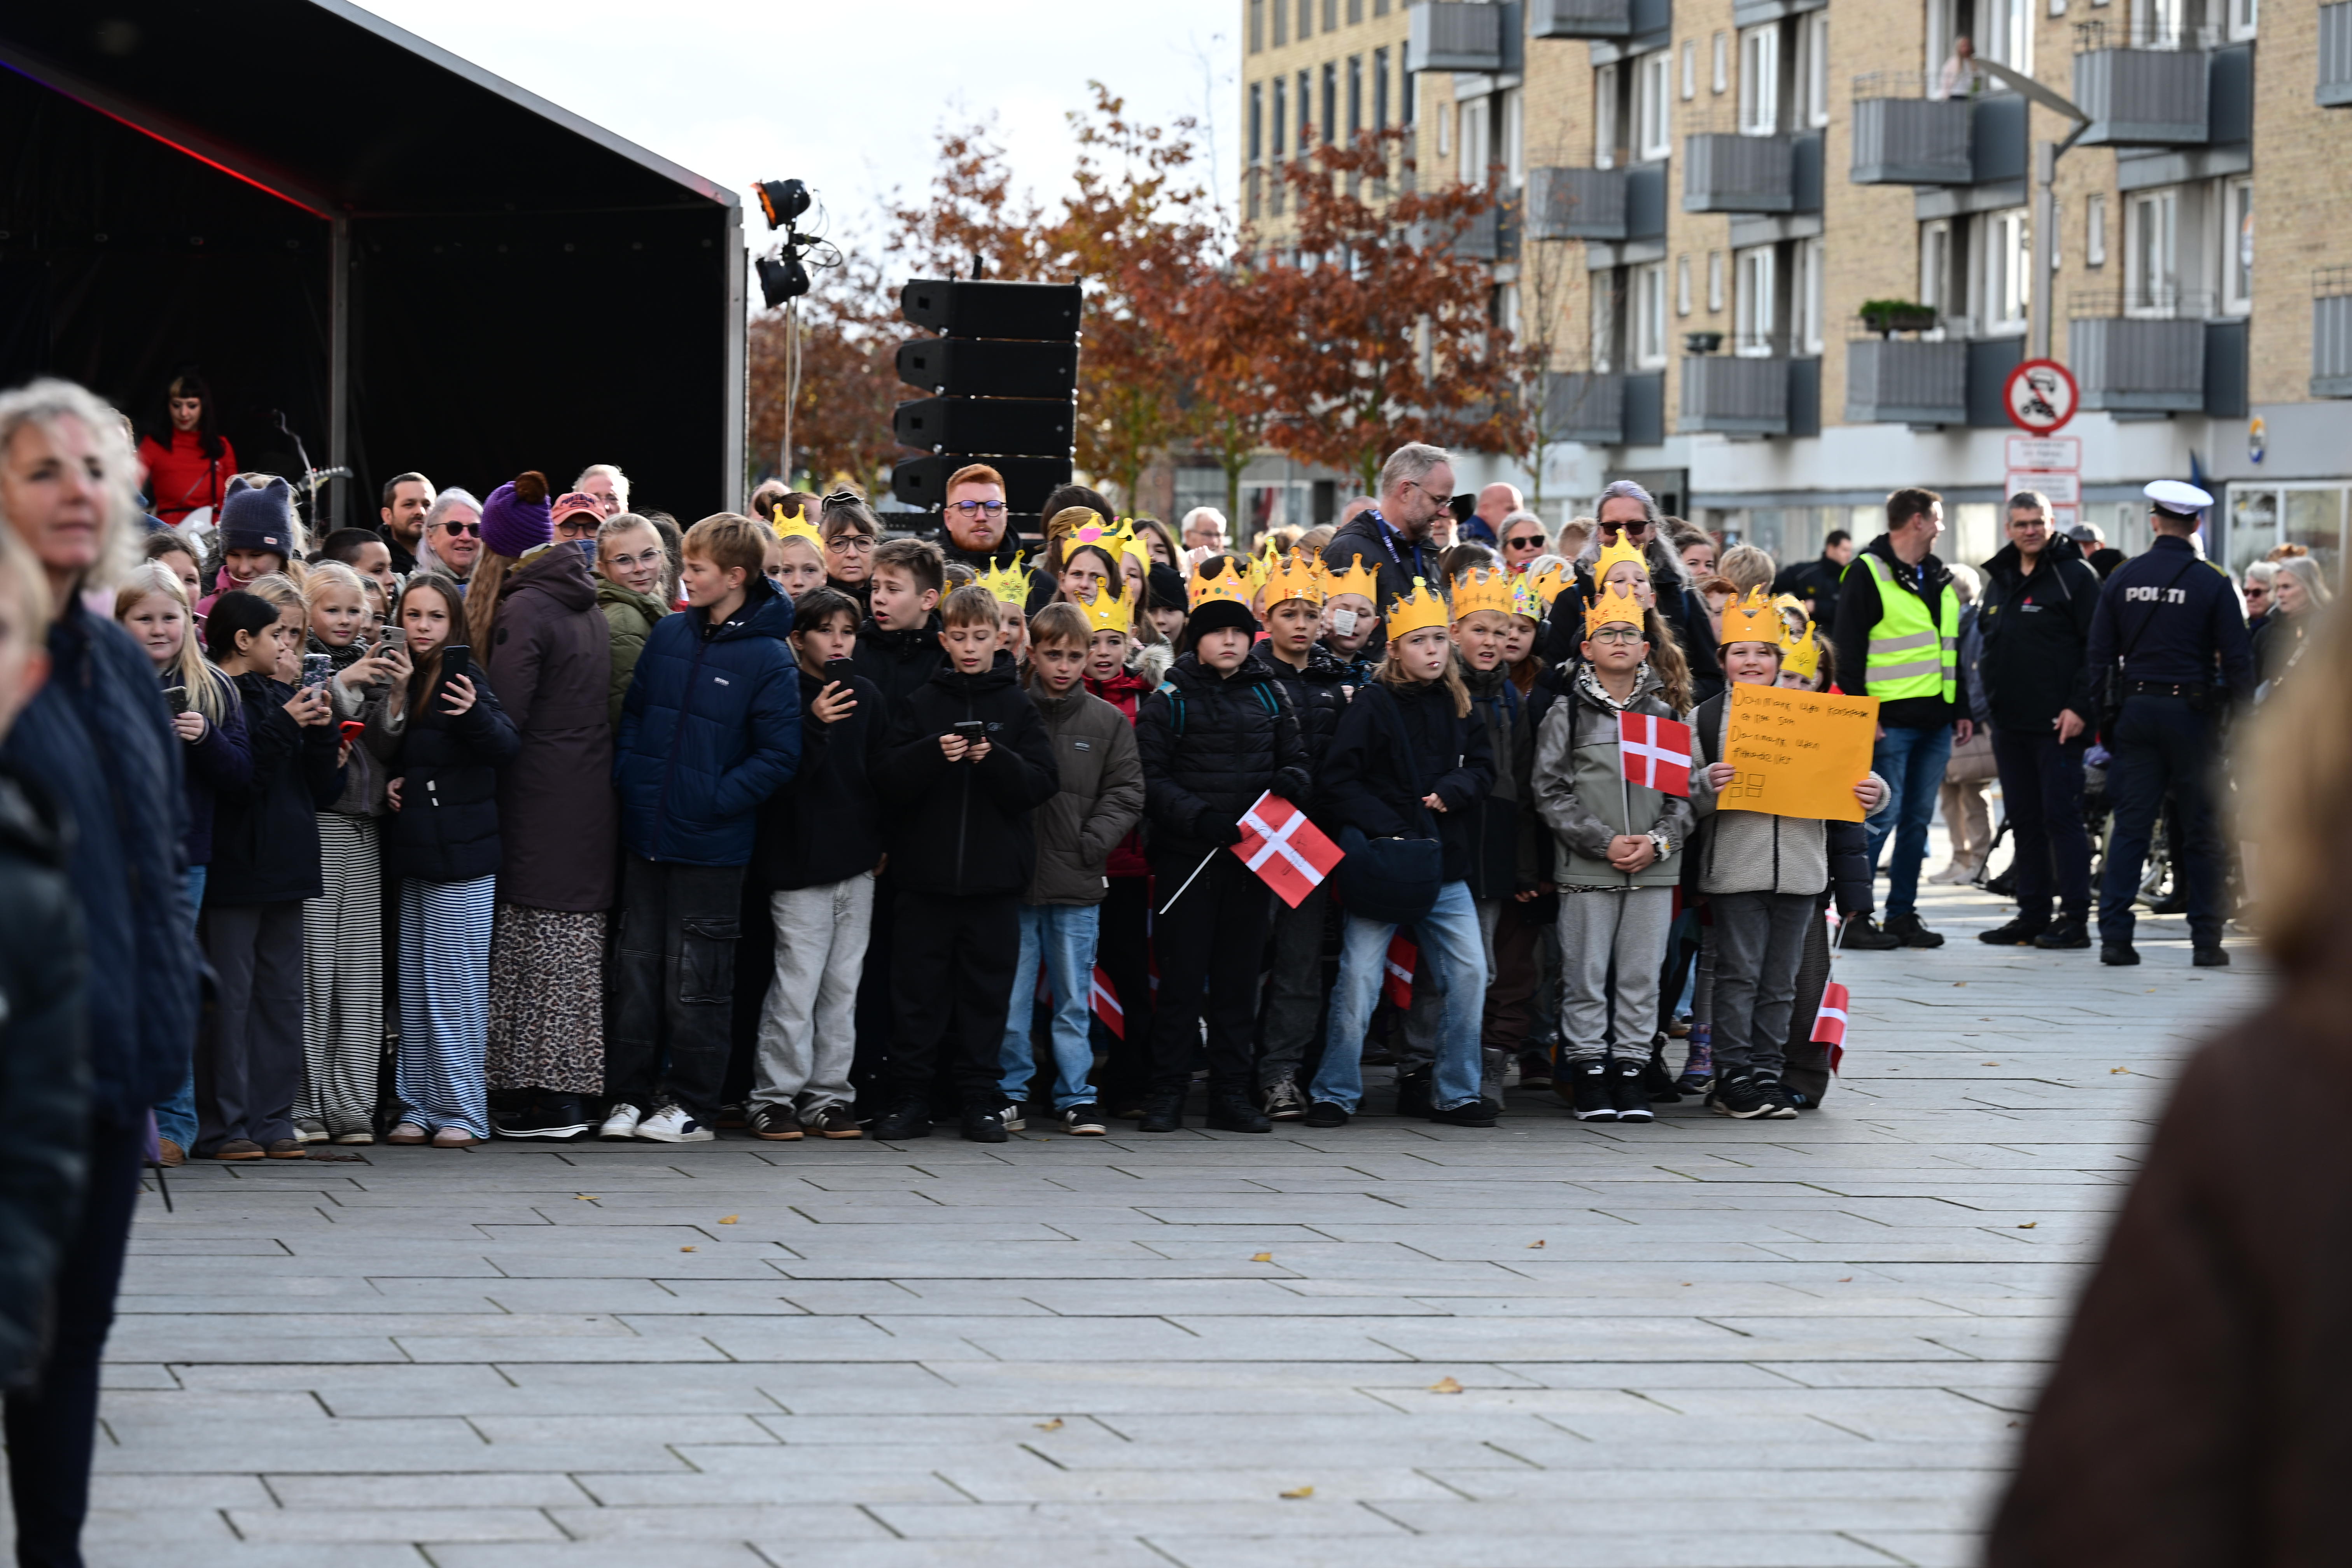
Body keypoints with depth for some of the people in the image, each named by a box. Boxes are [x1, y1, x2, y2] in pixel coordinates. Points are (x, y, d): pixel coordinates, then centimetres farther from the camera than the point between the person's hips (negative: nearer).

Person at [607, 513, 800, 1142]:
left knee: (695, 977, 2)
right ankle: (631, 1096, 16)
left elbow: (779, 756, -11)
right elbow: (633, 710, 15)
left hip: (711, 845, -5)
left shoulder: (769, 658, -10)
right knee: (637, 965, 9)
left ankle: (692, 1105, 11)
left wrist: (713, 800, -15)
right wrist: (630, 778, 1)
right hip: (647, 831, 5)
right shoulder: (669, 635, 6)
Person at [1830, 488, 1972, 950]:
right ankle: (1855, 916, -5)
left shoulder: (1939, 579, 18)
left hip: (1935, 721, 7)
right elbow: (1848, 649, -10)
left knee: (1918, 820, 8)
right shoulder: (1868, 575, -6)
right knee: (1881, 817, -9)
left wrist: (1962, 710, 18)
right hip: (1891, 720, -7)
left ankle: (1903, 913, 13)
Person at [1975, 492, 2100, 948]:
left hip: (2057, 723, -7)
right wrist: (1989, 696, 14)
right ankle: (2032, 915, 15)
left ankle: (2075, 918, -5)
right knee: (2024, 821, 10)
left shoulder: (2075, 576, -6)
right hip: (2009, 723, 7)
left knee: (2061, 817, -7)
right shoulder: (1999, 580, 15)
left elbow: (2096, 648, -10)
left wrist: (2081, 707, -17)